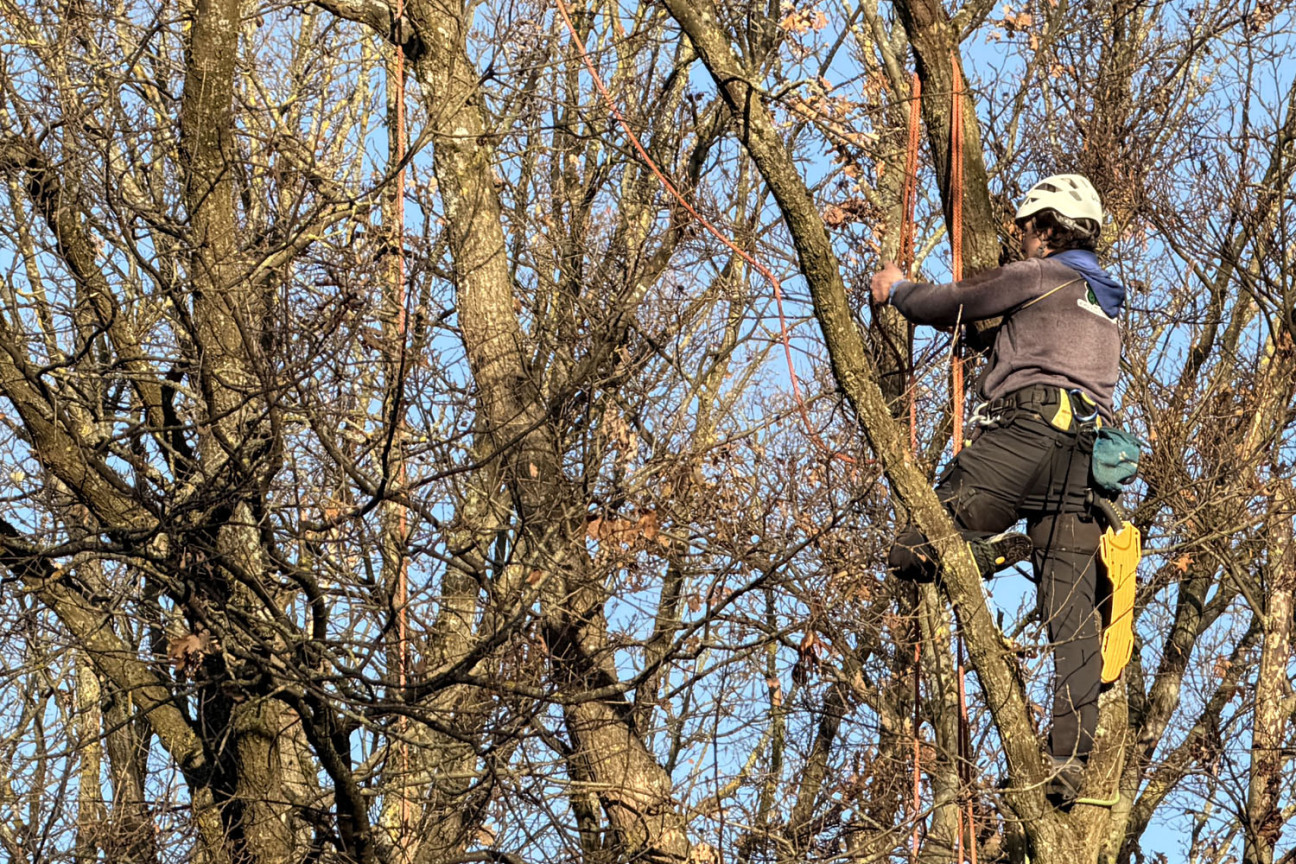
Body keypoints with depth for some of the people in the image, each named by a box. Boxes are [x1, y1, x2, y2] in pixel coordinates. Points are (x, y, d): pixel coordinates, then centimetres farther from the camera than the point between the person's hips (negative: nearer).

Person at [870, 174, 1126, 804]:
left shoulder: (1038, 277, 8)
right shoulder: (1106, 304, 31)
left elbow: (950, 307, 13)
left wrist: (898, 290, 33)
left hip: (1026, 429, -7)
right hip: (1087, 458, 7)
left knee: (911, 550, -9)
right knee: (1073, 618, -4)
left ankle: (993, 551, -34)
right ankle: (1070, 762, -13)